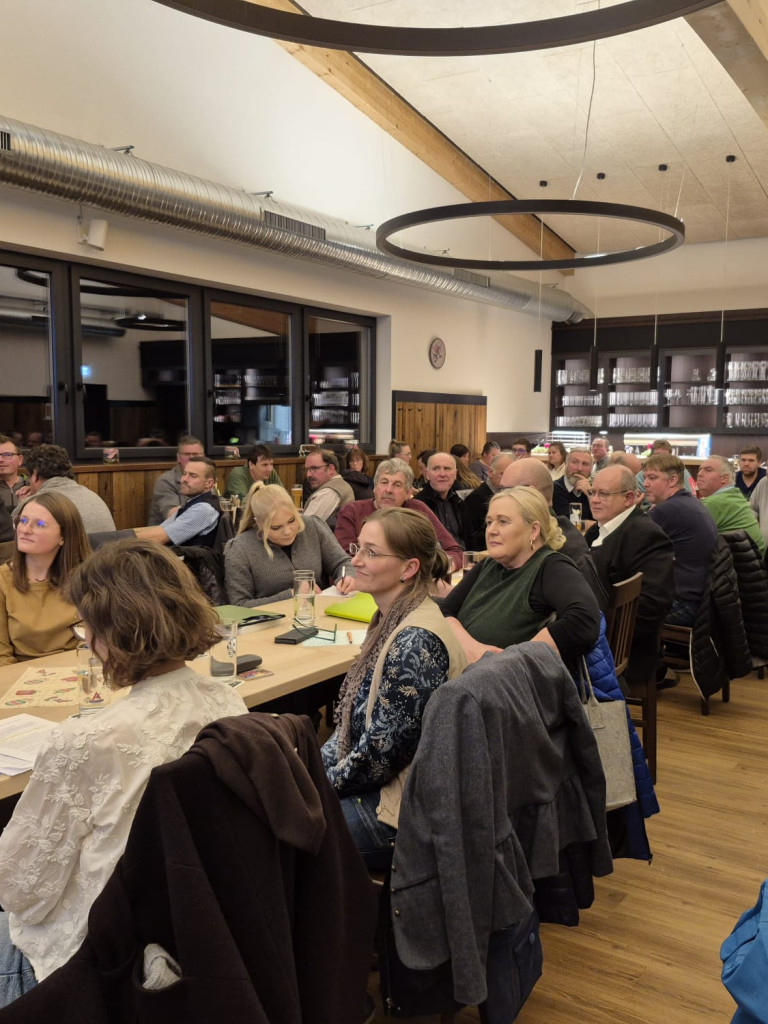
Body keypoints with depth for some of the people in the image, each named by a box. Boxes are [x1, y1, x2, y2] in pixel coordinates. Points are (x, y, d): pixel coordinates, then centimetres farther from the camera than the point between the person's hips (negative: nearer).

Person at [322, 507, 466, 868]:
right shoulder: (392, 621, 5)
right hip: (374, 781, 9)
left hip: (402, 808, -9)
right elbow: (354, 723, 13)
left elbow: (383, 750, -23)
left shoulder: (416, 641, -25)